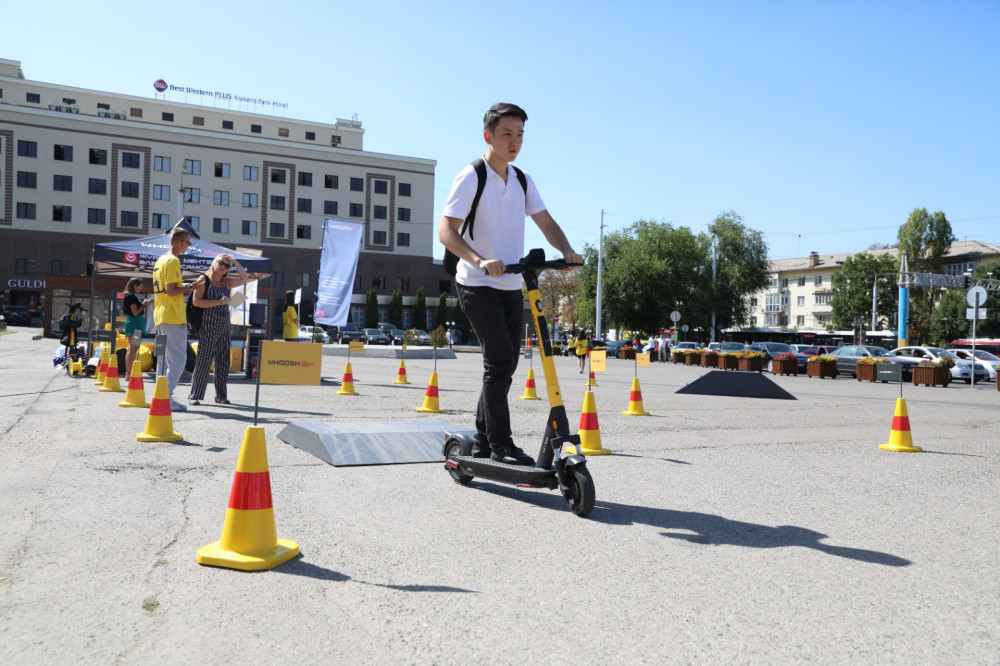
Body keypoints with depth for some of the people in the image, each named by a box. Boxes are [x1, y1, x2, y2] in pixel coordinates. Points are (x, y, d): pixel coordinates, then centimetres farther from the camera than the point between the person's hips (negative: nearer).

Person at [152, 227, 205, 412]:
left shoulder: (161, 260, 18)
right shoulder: (173, 260, -12)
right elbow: (171, 291, -19)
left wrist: (187, 286, 17)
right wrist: (191, 286, -10)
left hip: (160, 316, 10)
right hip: (173, 318, -10)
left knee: (166, 359, 15)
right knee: (178, 359, -7)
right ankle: (166, 397, -9)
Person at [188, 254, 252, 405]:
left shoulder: (226, 282, 14)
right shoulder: (204, 279, -3)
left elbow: (244, 278, 5)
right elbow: (196, 301, -11)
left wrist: (234, 261, 3)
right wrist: (219, 302, -18)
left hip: (224, 326, 6)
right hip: (208, 326, -6)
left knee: (223, 361, 7)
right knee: (204, 360, -5)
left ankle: (221, 395, 15)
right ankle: (194, 395, 2)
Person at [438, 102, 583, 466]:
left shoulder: (523, 180, 11)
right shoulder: (471, 177, -9)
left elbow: (545, 222, 11)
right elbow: (446, 231, -16)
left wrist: (567, 251, -10)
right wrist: (480, 261, -32)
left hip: (511, 286, 7)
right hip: (478, 286, -7)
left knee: (505, 364, 8)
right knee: (500, 361, -14)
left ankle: (482, 442, 20)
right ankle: (500, 444, -2)